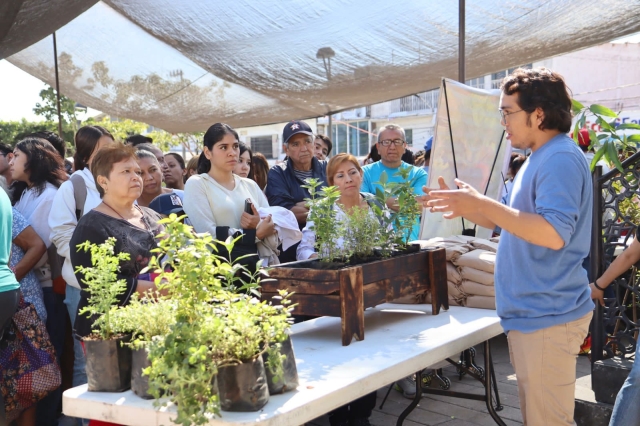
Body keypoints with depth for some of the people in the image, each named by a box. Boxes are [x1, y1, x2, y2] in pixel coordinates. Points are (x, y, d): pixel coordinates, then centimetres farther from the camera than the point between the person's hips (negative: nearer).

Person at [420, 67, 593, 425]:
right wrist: (465, 207, 12)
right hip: (533, 312, 11)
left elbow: (554, 233, -28)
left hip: (548, 314, -11)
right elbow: (516, 223, 23)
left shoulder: (561, 158, -17)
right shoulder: (539, 159, 16)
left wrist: (483, 204, -27)